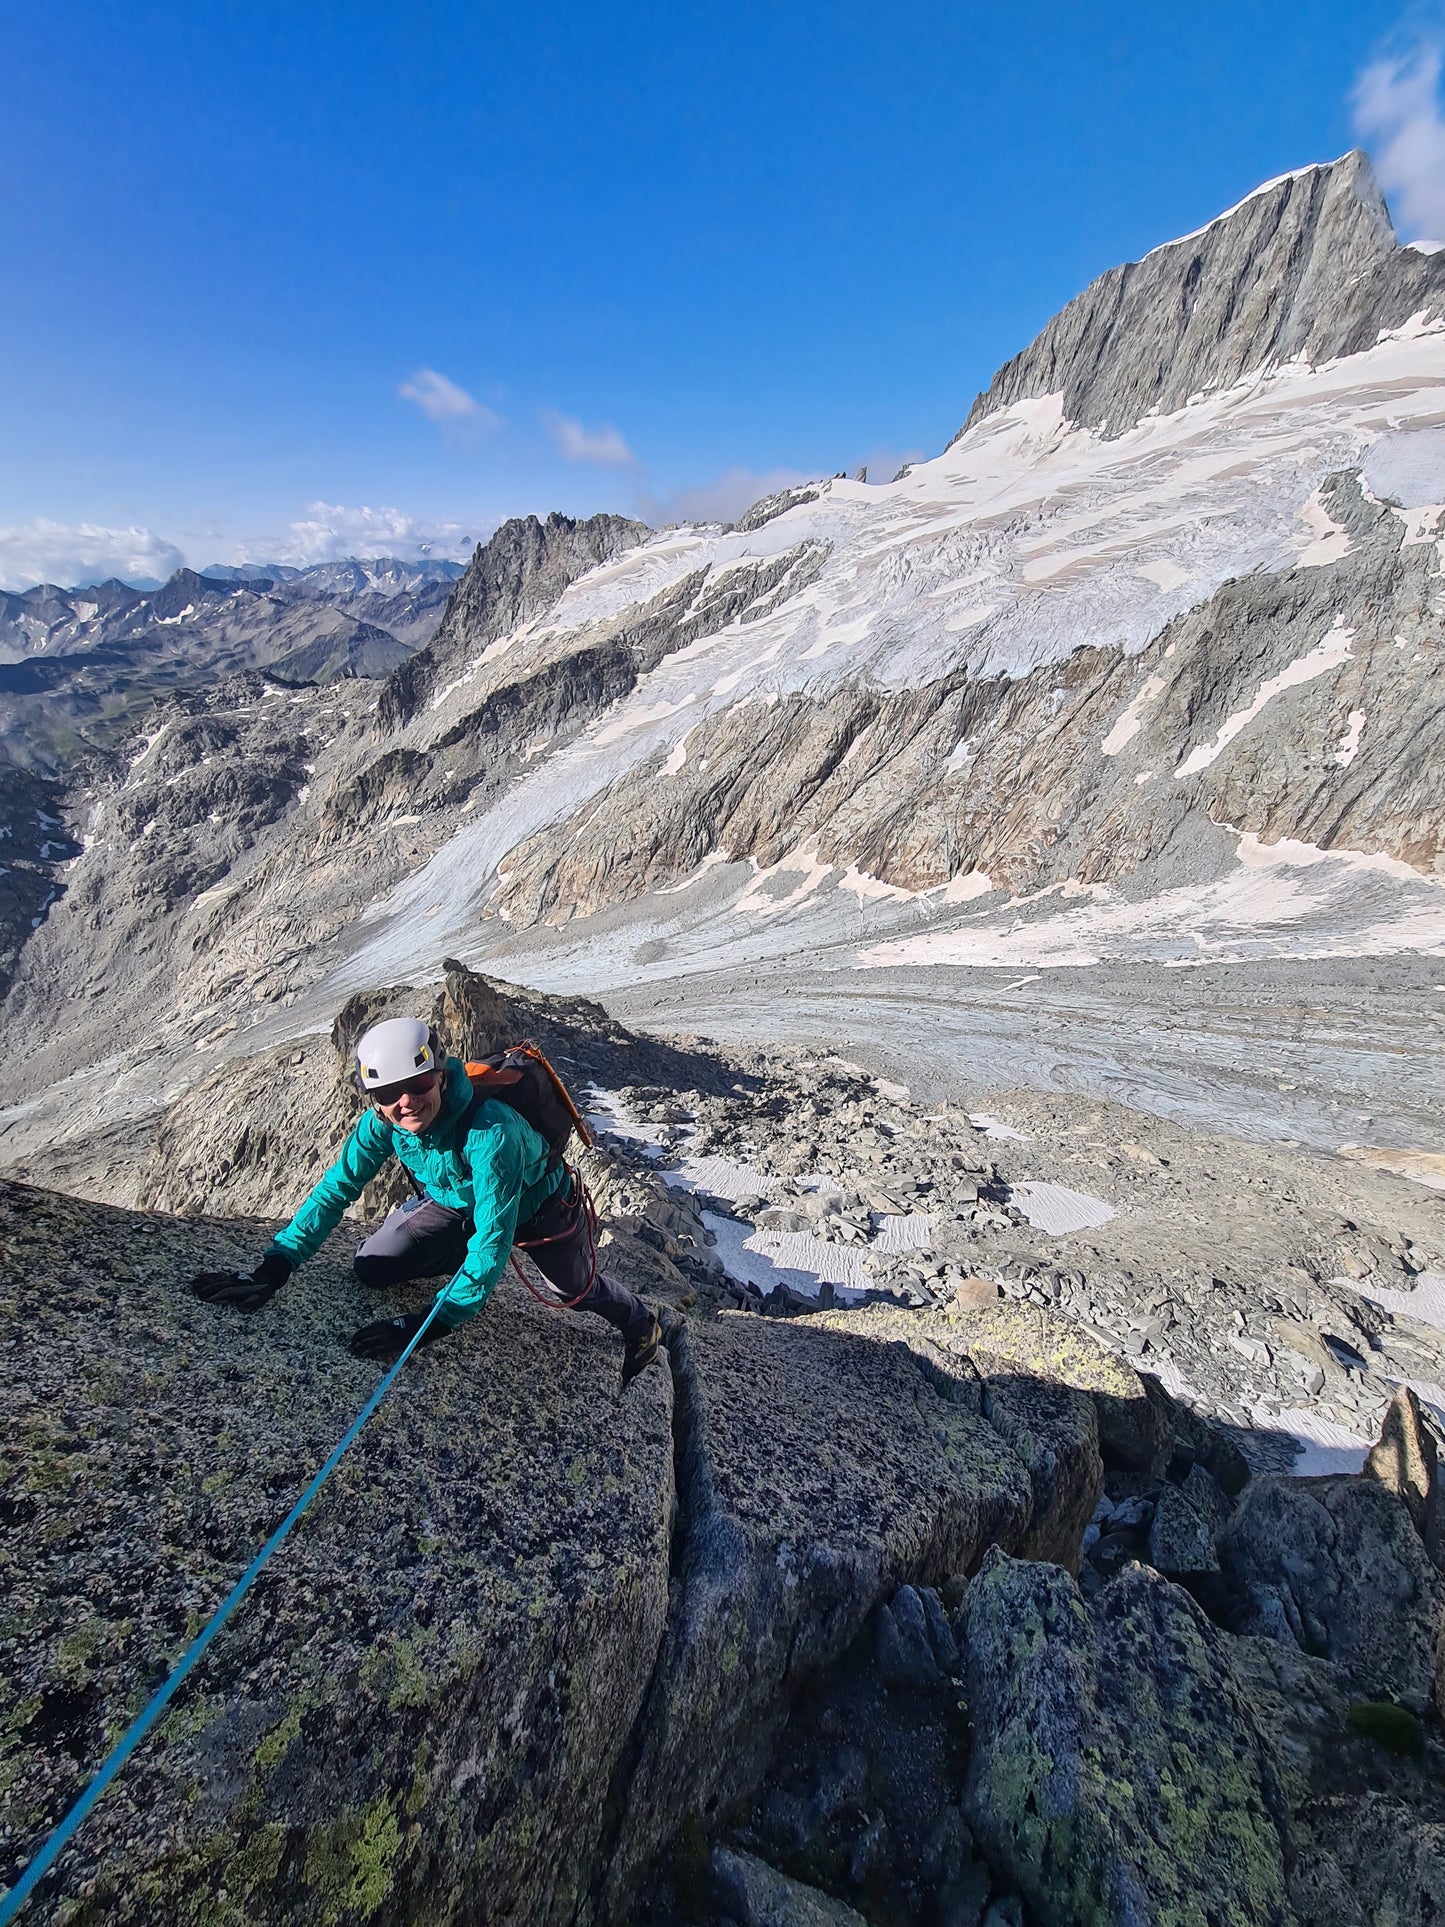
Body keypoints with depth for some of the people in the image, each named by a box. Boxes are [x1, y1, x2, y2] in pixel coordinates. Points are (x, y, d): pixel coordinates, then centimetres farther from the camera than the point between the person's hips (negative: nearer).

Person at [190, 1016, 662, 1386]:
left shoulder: (490, 1132, -46)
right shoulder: (381, 1123, -28)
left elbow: (492, 1241, -45)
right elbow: (336, 1188, -18)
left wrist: (427, 1325, -49)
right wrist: (273, 1269, -28)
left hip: (539, 1207, -4)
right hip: (457, 1202, 5)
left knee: (576, 1290, 16)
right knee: (370, 1268, -6)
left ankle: (640, 1321, 52)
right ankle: (466, 1259, 23)